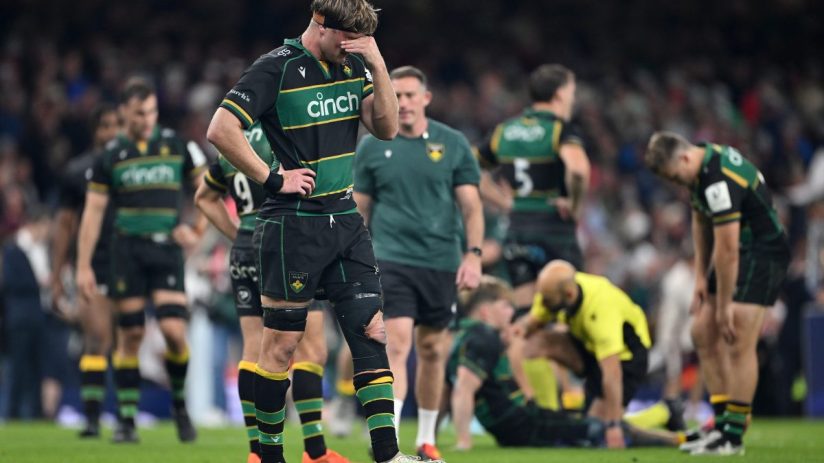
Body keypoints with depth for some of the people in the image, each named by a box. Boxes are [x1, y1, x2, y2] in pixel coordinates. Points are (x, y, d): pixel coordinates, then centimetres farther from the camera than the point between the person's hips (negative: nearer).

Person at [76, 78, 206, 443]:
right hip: (127, 251, 0)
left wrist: (197, 230, 2)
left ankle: (180, 403, 11)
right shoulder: (110, 156, 5)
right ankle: (126, 420, 6)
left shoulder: (177, 146, 6)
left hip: (167, 249, 0)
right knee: (130, 334, -1)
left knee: (174, 330, -13)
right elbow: (93, 212, 6)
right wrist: (84, 266, 1)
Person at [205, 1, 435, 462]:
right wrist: (274, 178, -15)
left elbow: (387, 127, 2)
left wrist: (377, 64, -9)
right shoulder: (277, 68, -11)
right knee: (283, 342, 1)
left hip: (346, 220, 6)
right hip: (293, 227, -6)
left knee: (371, 330, 0)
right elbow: (221, 130, -17)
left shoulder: (353, 66, 8)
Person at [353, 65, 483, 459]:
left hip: (441, 263, 2)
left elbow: (471, 205, 4)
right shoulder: (371, 146, 3)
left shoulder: (453, 144, 3)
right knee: (397, 345, -15)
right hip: (391, 260, -2)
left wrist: (473, 254, -6)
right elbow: (359, 209, 8)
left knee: (432, 350, 9)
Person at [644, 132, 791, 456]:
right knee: (704, 335, 7)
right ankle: (722, 425, 10)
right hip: (739, 252, 10)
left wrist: (725, 306, -19)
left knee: (738, 346, -13)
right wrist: (701, 277, 10)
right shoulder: (701, 165, 1)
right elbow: (701, 221, 14)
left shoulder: (719, 182, -29)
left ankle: (733, 437, -9)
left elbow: (727, 249, -26)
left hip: (762, 254, -10)